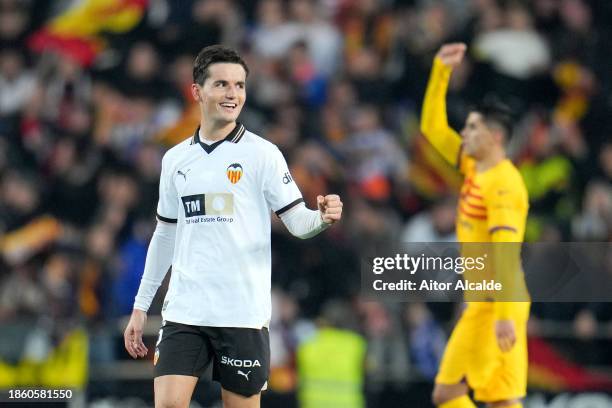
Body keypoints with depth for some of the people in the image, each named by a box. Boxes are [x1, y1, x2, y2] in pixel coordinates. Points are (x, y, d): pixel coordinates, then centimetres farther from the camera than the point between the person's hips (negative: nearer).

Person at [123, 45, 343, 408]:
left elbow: (298, 222, -6)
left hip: (243, 316, -3)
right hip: (184, 311, 3)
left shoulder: (262, 154, -2)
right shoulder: (176, 159, 10)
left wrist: (323, 217, -29)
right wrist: (141, 307, 18)